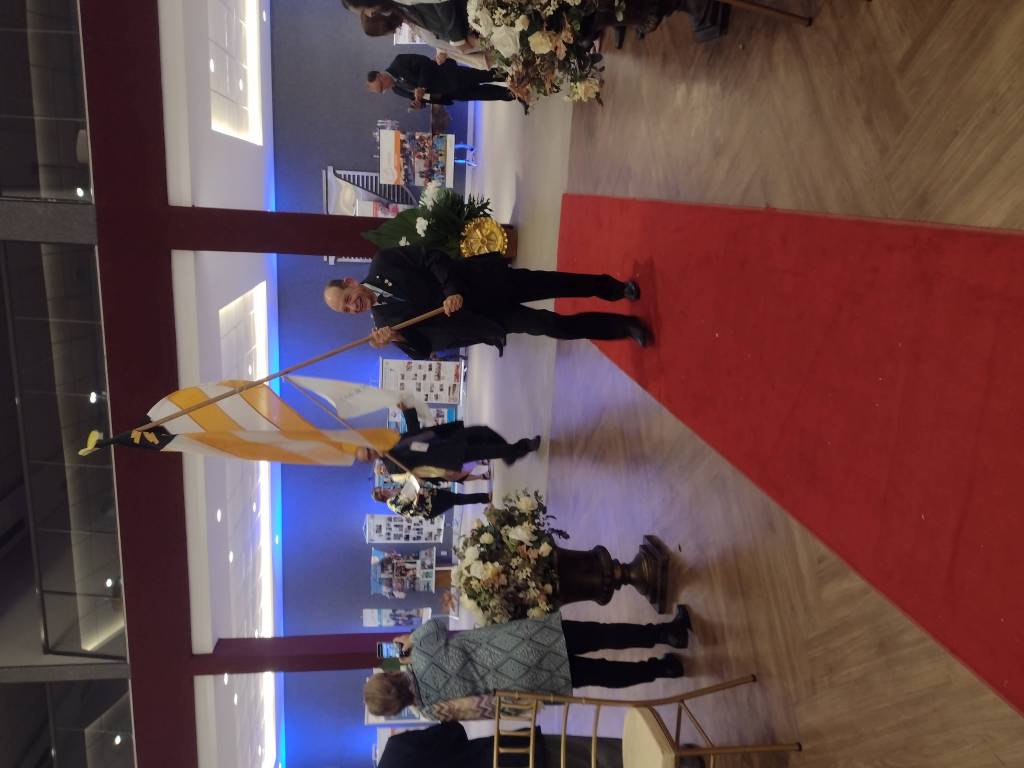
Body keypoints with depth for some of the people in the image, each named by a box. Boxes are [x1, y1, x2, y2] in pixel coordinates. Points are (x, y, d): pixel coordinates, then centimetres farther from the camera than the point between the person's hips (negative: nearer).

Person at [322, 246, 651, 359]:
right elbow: (423, 348, -6)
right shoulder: (384, 319, -1)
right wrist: (398, 338, -27)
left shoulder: (382, 262, -4)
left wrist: (452, 288, -22)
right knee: (550, 325, -5)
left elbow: (432, 257, -8)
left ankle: (611, 286, 21)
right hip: (481, 316, 0)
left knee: (548, 284, -3)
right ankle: (624, 325, 7)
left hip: (484, 281, 0)